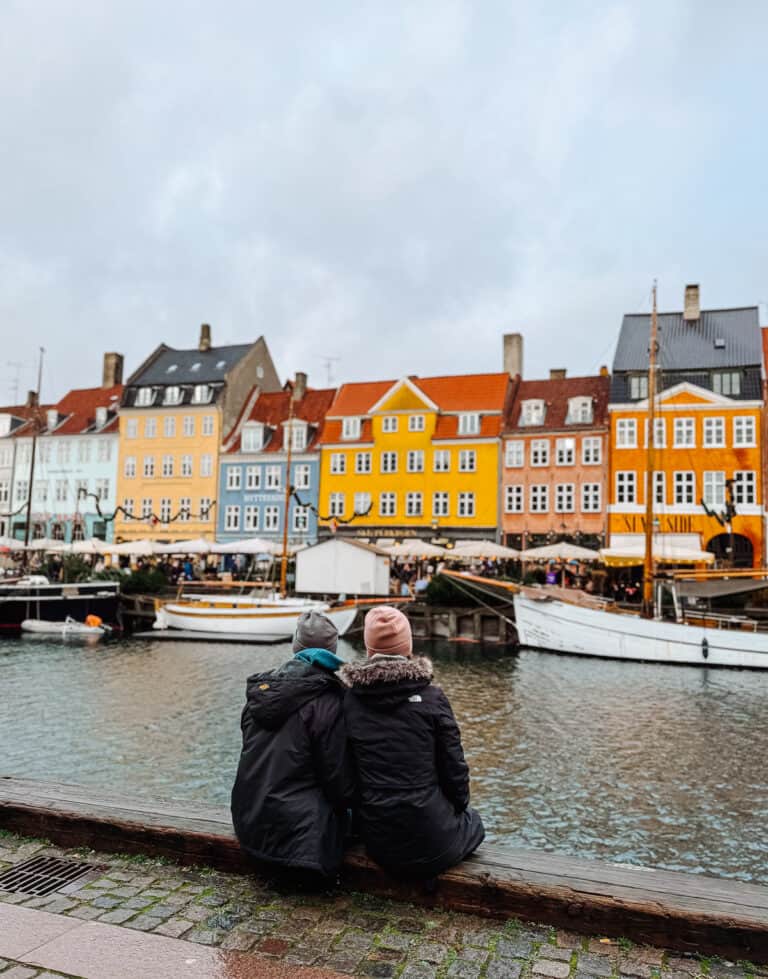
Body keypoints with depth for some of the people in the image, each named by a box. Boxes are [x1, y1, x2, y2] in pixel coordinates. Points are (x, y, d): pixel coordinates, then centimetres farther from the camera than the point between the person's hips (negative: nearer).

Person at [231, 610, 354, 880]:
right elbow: (340, 783, -12)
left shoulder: (260, 689, 2)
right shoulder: (329, 702, -17)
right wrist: (352, 800, 10)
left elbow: (256, 759, 11)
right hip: (297, 834, -6)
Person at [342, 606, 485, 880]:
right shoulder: (431, 697, -12)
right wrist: (459, 805, 12)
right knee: (473, 822, 30)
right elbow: (454, 765, -7)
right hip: (431, 844, -3)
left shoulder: (348, 700, -4)